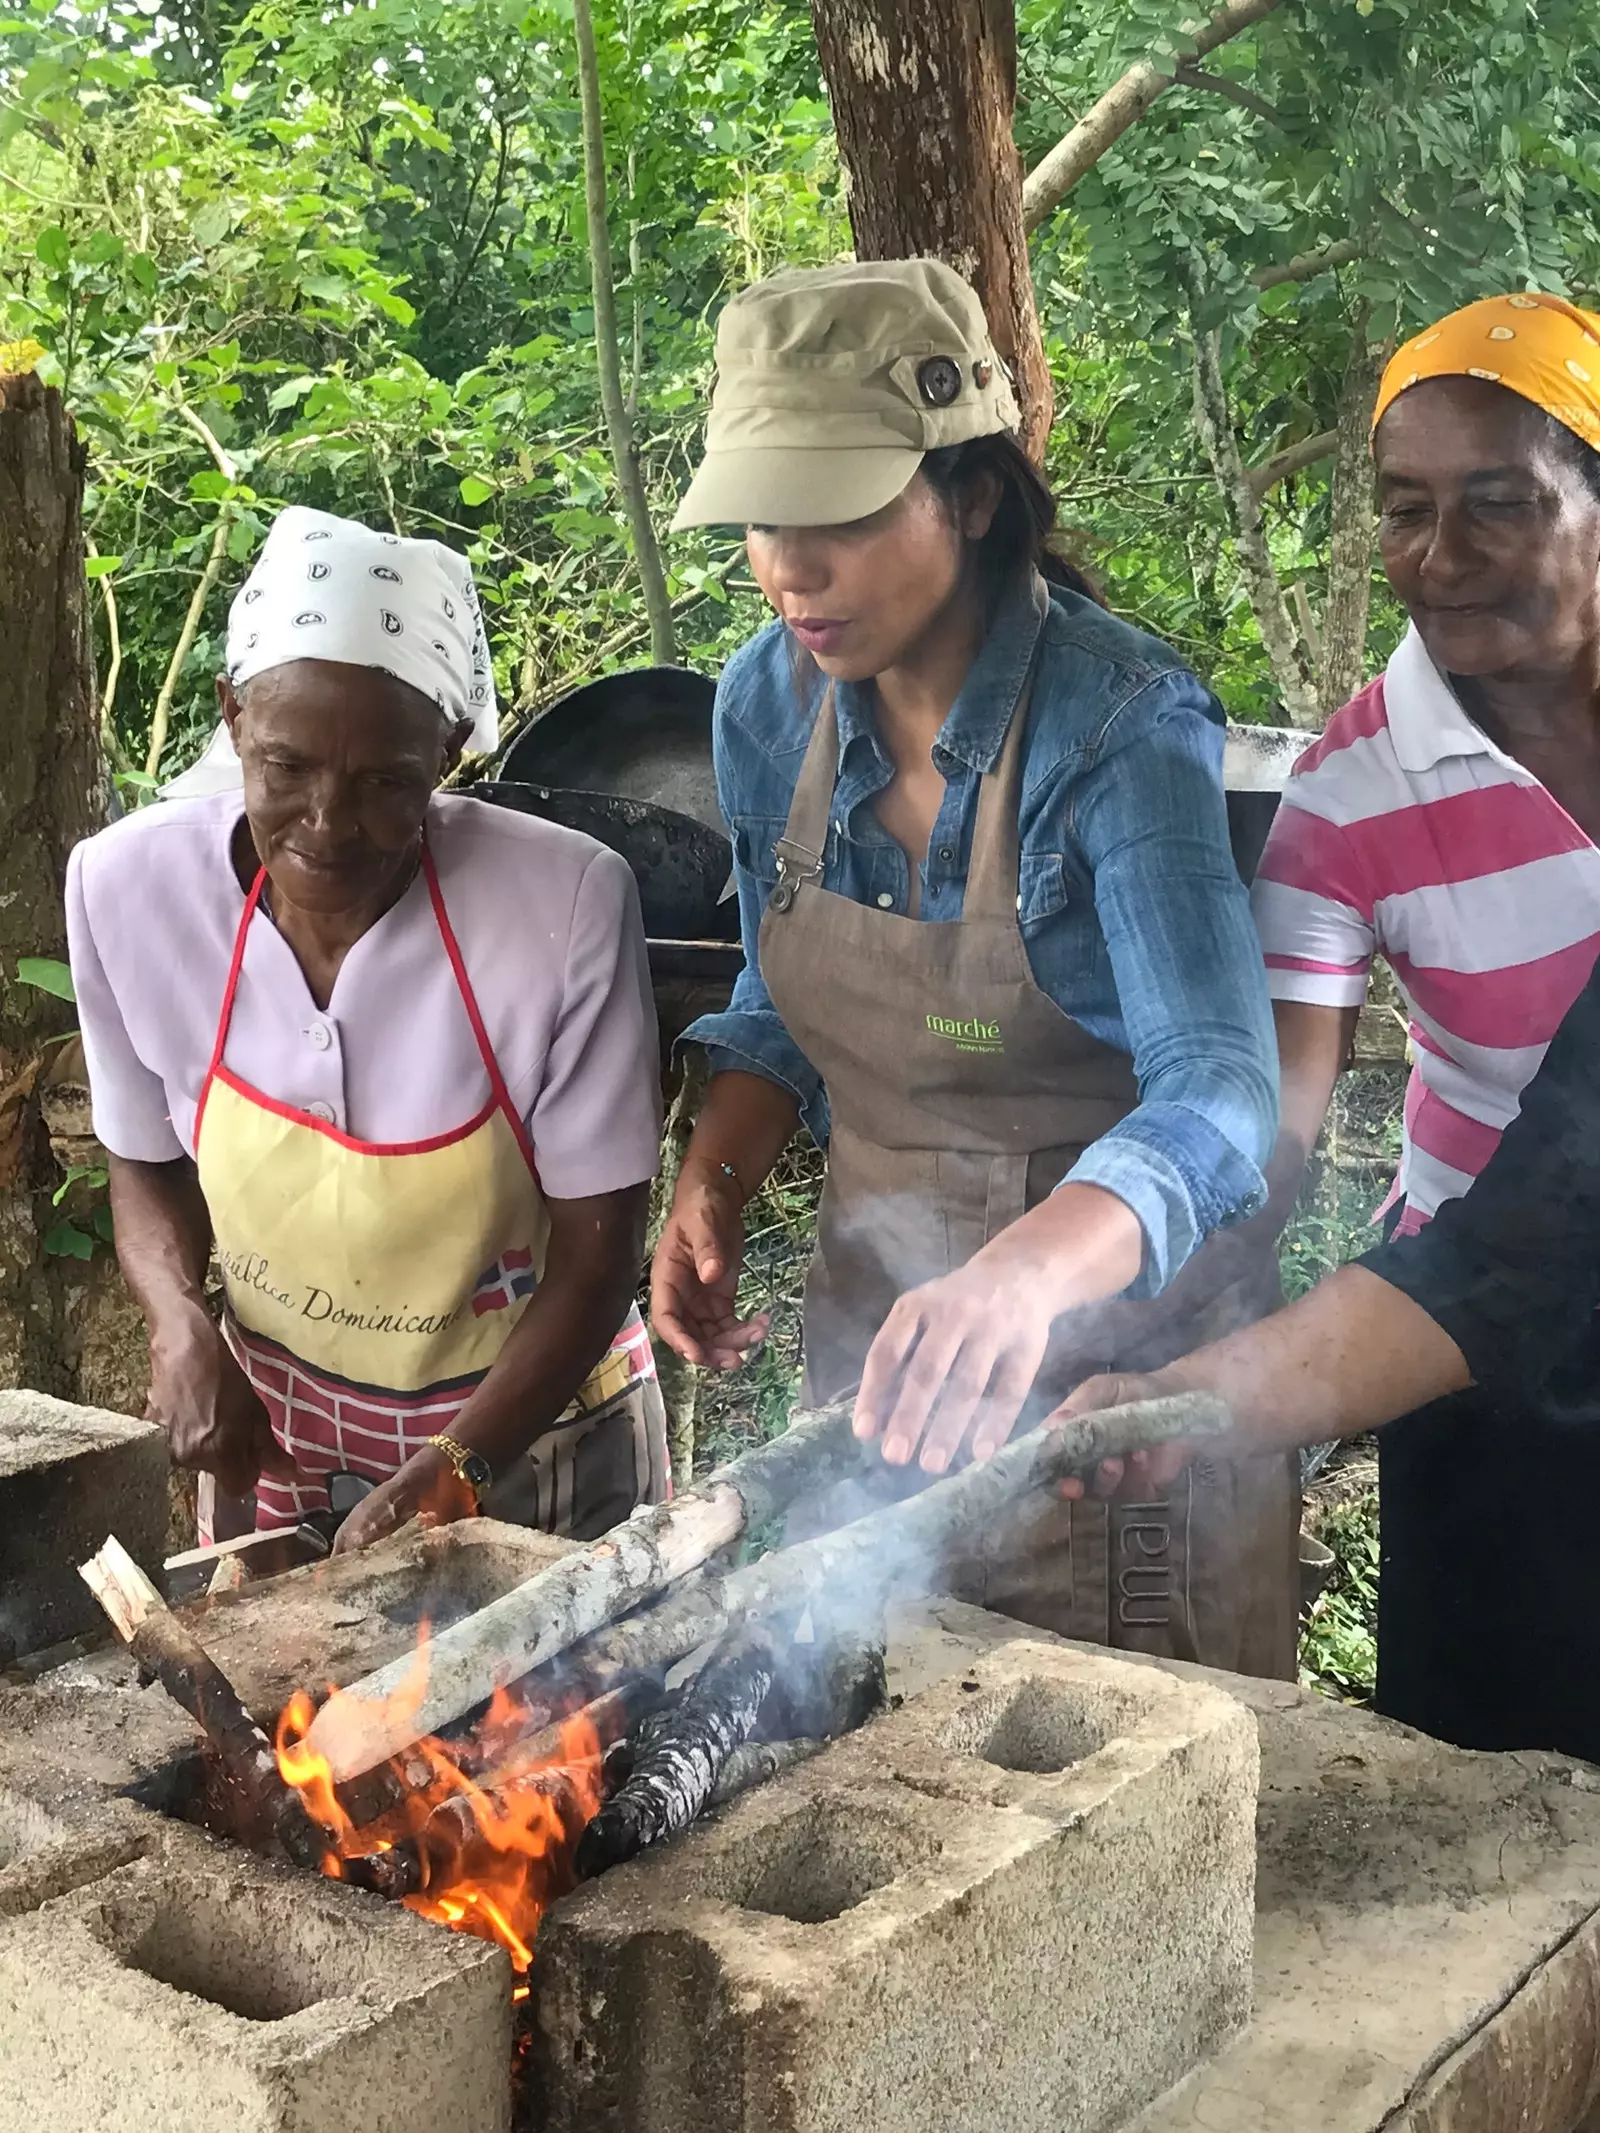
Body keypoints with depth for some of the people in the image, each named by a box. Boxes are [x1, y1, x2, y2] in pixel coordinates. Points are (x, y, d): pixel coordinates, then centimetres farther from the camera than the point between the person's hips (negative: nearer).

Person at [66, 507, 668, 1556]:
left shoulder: (569, 902, -25)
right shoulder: (127, 886, -16)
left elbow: (599, 1244, -16)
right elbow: (147, 1164, 2)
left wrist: (459, 1466, -25)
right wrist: (182, 1319, -16)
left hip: (536, 1420, -2)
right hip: (274, 1426, 2)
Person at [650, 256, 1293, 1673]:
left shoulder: (1123, 726, -23)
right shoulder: (767, 704, -5)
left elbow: (1215, 1089, -35)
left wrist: (1027, 1271, -53)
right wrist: (712, 1187, -8)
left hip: (1112, 1308, -5)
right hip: (873, 1314, 5)